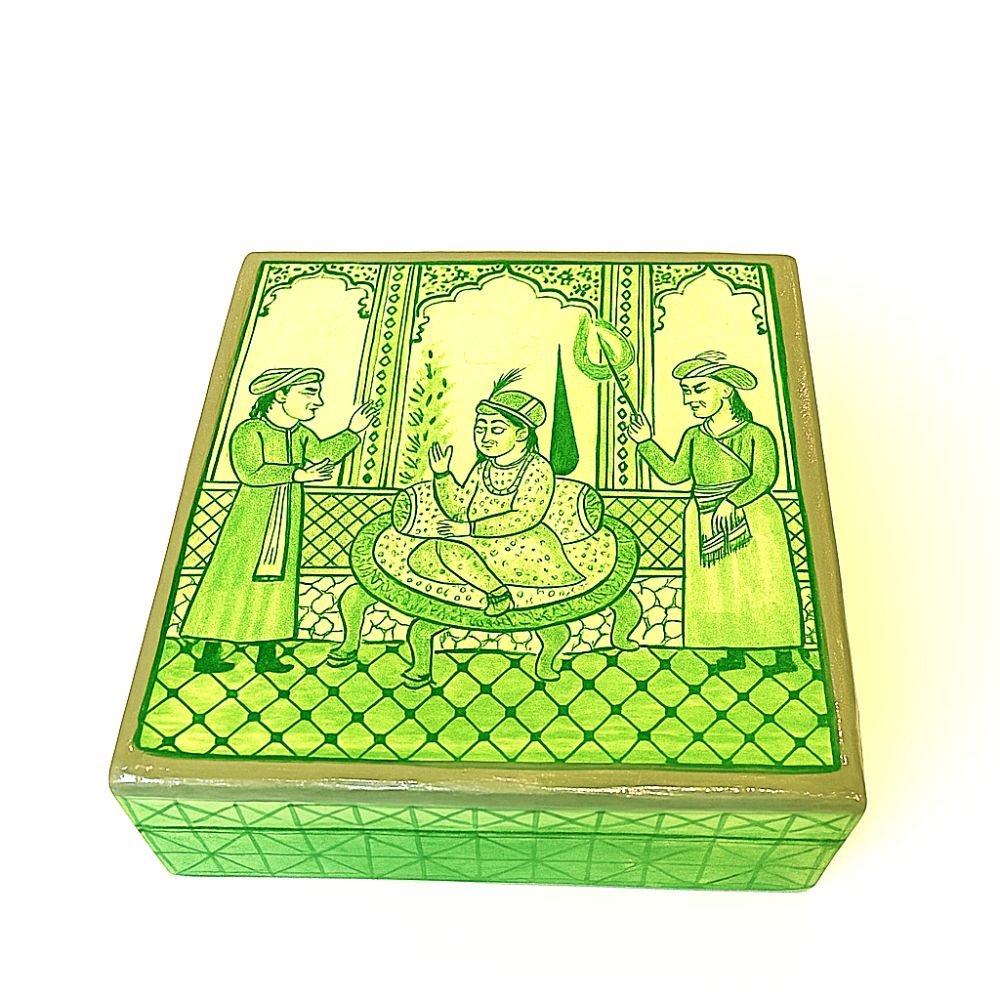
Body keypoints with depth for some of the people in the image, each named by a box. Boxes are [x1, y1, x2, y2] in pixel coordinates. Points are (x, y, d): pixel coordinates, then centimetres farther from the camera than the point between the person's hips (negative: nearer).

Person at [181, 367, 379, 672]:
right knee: (231, 582, -3)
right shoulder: (250, 431, -12)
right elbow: (250, 472, -24)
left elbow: (323, 454, -4)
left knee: (277, 584, 8)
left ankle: (267, 655, 16)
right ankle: (209, 655, 5)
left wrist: (353, 432, -7)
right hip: (249, 524, -7)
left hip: (285, 529, 7)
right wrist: (298, 474, -27)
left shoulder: (301, 434, 10)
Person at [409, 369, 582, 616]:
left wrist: (470, 528, -24)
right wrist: (442, 474, 4)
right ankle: (495, 589, -6)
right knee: (420, 559, -7)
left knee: (449, 548, -29)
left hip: (520, 543, -8)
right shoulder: (483, 469, 13)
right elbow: (458, 511, 16)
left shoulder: (537, 468, -9)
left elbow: (525, 517, -21)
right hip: (480, 544, 8)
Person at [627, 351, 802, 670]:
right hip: (705, 525, 5)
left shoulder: (757, 434, -6)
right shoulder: (693, 437, 10)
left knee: (765, 586, -2)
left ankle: (783, 654, 8)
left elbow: (763, 477, -18)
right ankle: (734, 653, 19)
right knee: (718, 591, 8)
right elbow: (674, 473, 5)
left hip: (752, 521, -5)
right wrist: (646, 442, -1)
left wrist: (731, 501, -29)